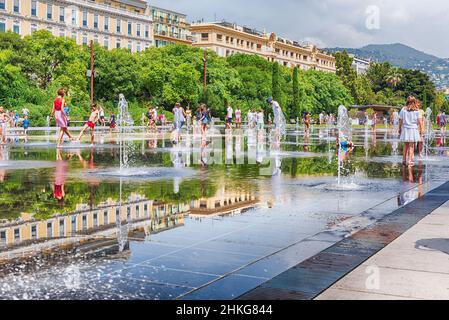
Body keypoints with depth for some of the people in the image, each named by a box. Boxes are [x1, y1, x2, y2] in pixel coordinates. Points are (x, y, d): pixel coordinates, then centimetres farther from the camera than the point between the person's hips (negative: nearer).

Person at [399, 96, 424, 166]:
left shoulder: (403, 109, 3)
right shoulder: (416, 110, -3)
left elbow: (400, 120, 3)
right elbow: (419, 120, -4)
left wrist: (400, 129, 11)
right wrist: (421, 129, 2)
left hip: (405, 129, 3)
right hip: (413, 129, -3)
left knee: (405, 145, 13)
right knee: (411, 146, 1)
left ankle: (404, 160, 16)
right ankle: (409, 160, -3)